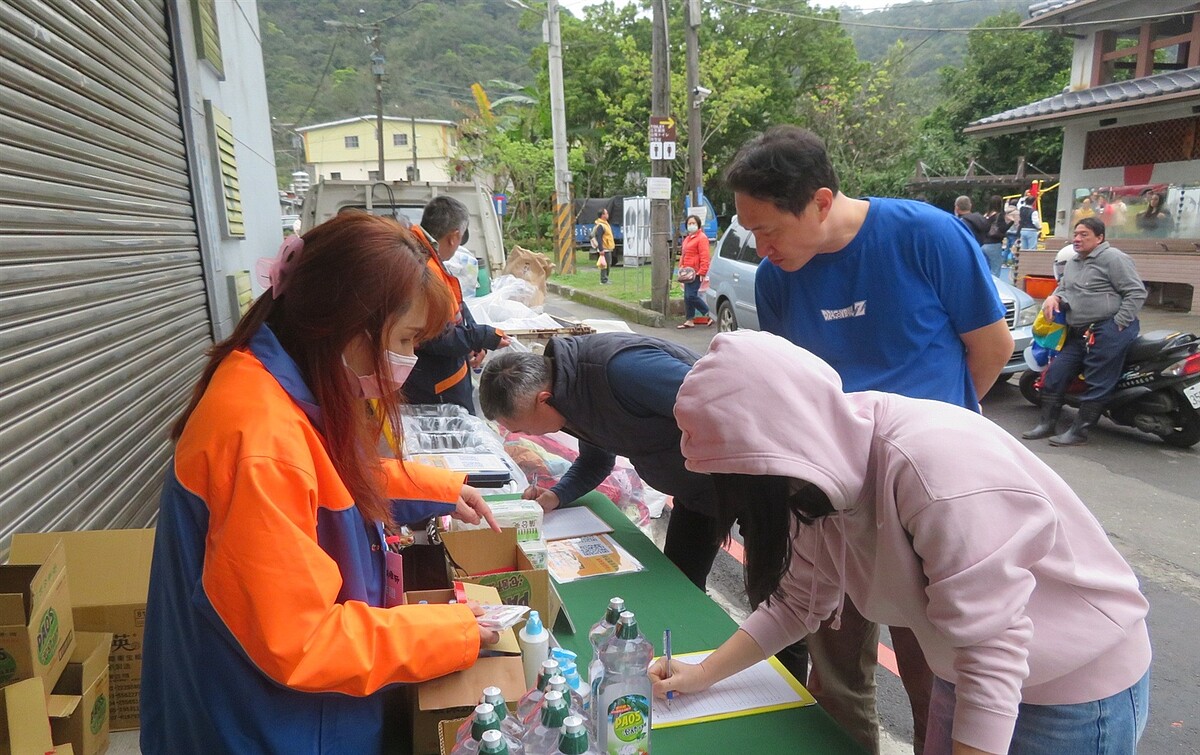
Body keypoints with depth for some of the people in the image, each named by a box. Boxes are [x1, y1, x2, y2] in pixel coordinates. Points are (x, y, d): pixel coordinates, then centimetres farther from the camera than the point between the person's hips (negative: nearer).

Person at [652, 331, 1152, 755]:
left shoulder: (937, 464, -36)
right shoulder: (823, 470, -10)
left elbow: (994, 649, -31)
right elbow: (797, 600, 2)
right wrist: (703, 675, 1)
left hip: (1082, 687, -6)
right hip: (973, 676, 7)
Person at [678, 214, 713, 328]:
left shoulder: (701, 238, -9)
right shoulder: (687, 238, 21)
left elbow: (704, 257, -16)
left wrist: (702, 272, -22)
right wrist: (681, 266, 15)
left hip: (696, 272, -9)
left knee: (691, 296, -15)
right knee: (687, 297, 9)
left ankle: (708, 315, -1)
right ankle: (690, 320, 15)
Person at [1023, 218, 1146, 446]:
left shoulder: (1112, 258, -6)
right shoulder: (1072, 264, 20)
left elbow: (1137, 292, -10)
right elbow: (1064, 288, 30)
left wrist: (1118, 324, -15)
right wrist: (1053, 297, 5)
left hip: (1108, 330, -9)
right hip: (1079, 332, 9)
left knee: (1096, 384, -7)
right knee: (1055, 374, 4)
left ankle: (1079, 432, -5)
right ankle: (1047, 424, 10)